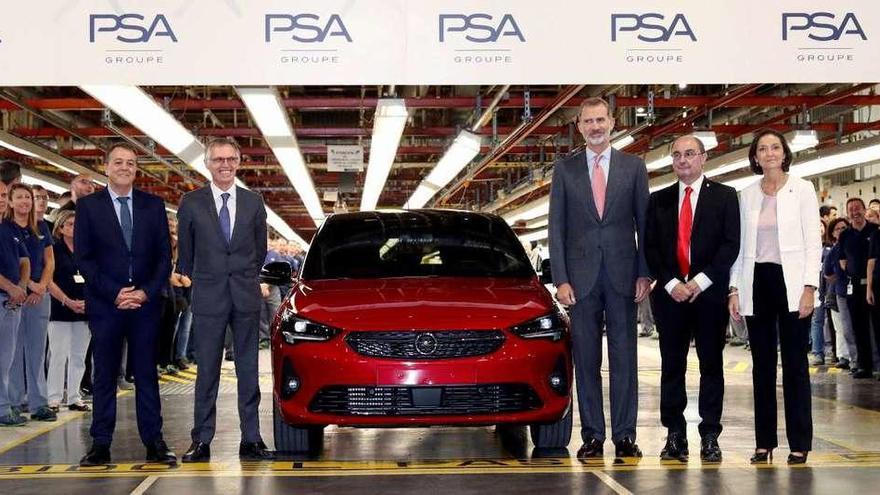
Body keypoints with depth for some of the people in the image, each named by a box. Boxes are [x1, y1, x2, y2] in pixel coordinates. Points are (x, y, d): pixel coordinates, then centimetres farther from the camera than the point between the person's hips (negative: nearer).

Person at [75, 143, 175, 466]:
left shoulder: (153, 205, 9)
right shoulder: (88, 205, 4)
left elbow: (165, 255, 7)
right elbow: (83, 258, -1)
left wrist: (146, 292, -7)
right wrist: (115, 292, -10)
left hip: (145, 302, 1)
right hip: (104, 303, -1)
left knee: (147, 373, 4)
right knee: (105, 374, 3)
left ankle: (153, 441, 6)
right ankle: (101, 444, 7)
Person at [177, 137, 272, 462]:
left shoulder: (253, 202, 7)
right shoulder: (192, 202, 2)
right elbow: (185, 252, 10)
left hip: (247, 298, 2)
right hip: (208, 299, -1)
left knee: (249, 370, 5)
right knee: (207, 371, 2)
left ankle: (251, 440, 10)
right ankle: (202, 441, 7)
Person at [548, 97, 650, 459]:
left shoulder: (633, 166, 6)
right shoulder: (565, 169, 6)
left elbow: (643, 223, 5)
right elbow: (556, 228, 4)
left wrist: (644, 273, -2)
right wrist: (560, 279, -4)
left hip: (622, 274, 0)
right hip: (581, 276, 0)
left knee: (624, 357, 3)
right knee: (586, 358, 4)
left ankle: (625, 435, 9)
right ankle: (592, 435, 11)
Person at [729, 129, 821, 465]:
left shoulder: (802, 189, 2)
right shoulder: (747, 195, 11)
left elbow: (813, 242, -3)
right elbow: (740, 245, 12)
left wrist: (809, 288, -11)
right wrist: (734, 289, 5)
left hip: (790, 282, -3)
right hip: (757, 283, 3)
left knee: (795, 362, -1)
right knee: (762, 363, 6)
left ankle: (800, 444, 5)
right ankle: (764, 441, 12)